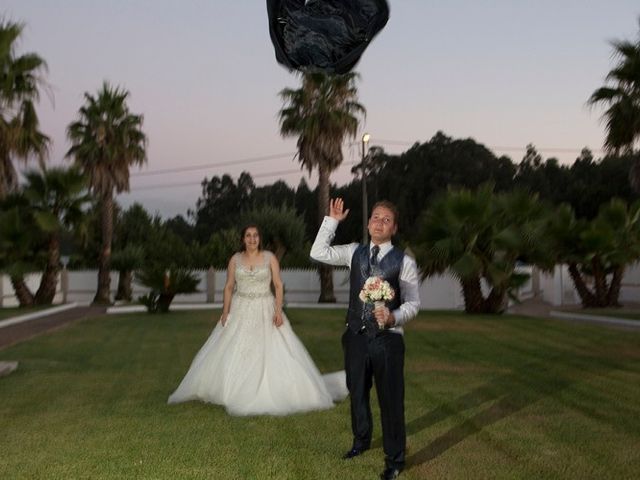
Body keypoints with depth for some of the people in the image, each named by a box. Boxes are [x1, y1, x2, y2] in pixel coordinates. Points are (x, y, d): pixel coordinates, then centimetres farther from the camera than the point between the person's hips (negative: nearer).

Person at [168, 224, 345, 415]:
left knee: (273, 352, -6)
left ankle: (275, 392, 5)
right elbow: (229, 287, 4)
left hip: (265, 311, -1)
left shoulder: (270, 257, -2)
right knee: (232, 354, 2)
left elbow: (278, 285, -4)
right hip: (240, 312, 2)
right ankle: (233, 391, 15)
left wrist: (278, 311, -13)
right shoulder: (235, 259, 3)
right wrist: (225, 312, -5)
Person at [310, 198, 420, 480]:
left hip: (387, 338, -4)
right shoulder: (354, 252, 5)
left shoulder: (404, 262, -7)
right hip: (356, 336, 4)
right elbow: (318, 253, -1)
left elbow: (413, 302, -6)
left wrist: (394, 317, -25)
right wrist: (332, 221, -3)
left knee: (391, 399, 2)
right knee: (357, 393, 21)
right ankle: (361, 441, 46)